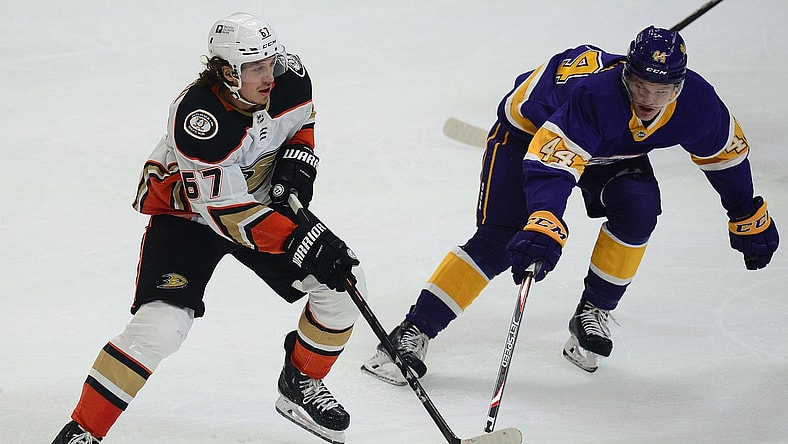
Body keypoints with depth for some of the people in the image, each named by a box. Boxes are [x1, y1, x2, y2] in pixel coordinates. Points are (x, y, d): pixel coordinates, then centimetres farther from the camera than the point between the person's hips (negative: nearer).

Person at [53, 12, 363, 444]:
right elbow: (228, 213, -34)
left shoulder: (289, 77, -17)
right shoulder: (197, 119, -36)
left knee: (341, 284, -4)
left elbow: (301, 118, 9)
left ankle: (301, 384, 20)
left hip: (264, 197, 6)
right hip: (187, 209, -6)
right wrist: (301, 242, -40)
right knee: (160, 324, -23)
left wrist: (298, 159, -11)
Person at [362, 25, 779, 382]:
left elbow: (727, 154, -4)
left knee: (637, 207, -23)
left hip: (612, 148, 5)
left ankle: (592, 314, -4)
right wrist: (544, 226, -65)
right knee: (498, 241, -18)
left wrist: (749, 218, 5)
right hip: (529, 128, -5)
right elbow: (550, 164, -51)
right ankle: (413, 334, -15)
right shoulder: (594, 91, -43)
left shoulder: (696, 103, -25)